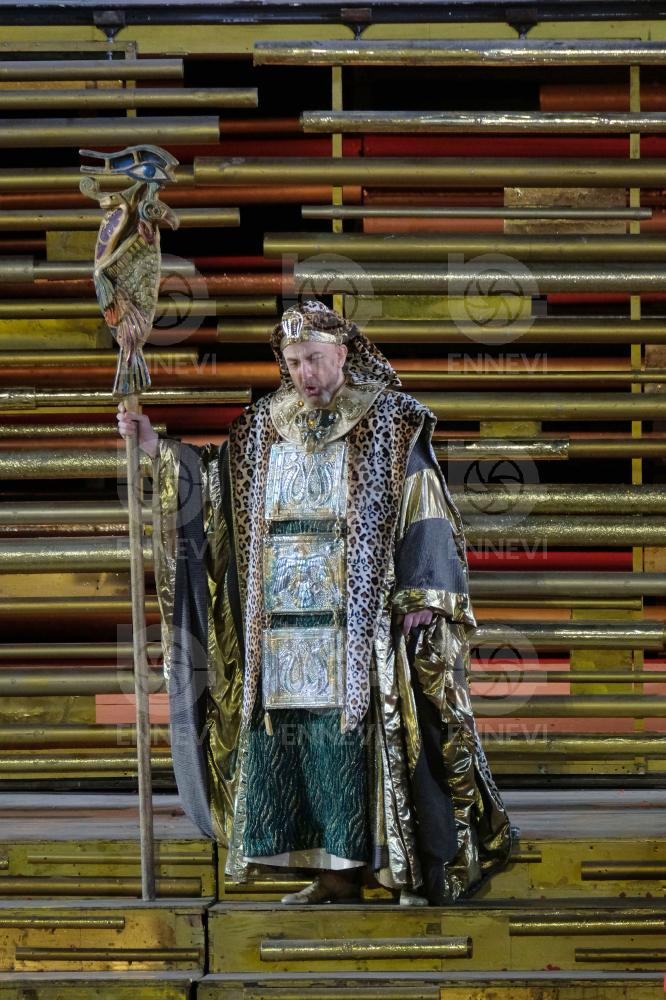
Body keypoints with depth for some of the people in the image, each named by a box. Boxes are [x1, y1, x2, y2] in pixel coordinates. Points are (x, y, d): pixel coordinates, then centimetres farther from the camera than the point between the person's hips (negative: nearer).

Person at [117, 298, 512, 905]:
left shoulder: (390, 424, 0)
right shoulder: (263, 429, 12)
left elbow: (425, 516, -4)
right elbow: (213, 479, 23)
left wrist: (423, 600, -12)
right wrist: (156, 447, 12)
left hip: (360, 627, -5)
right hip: (283, 629, 5)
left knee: (370, 738, -6)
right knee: (288, 737, 3)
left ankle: (415, 872, 2)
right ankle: (336, 872, 10)